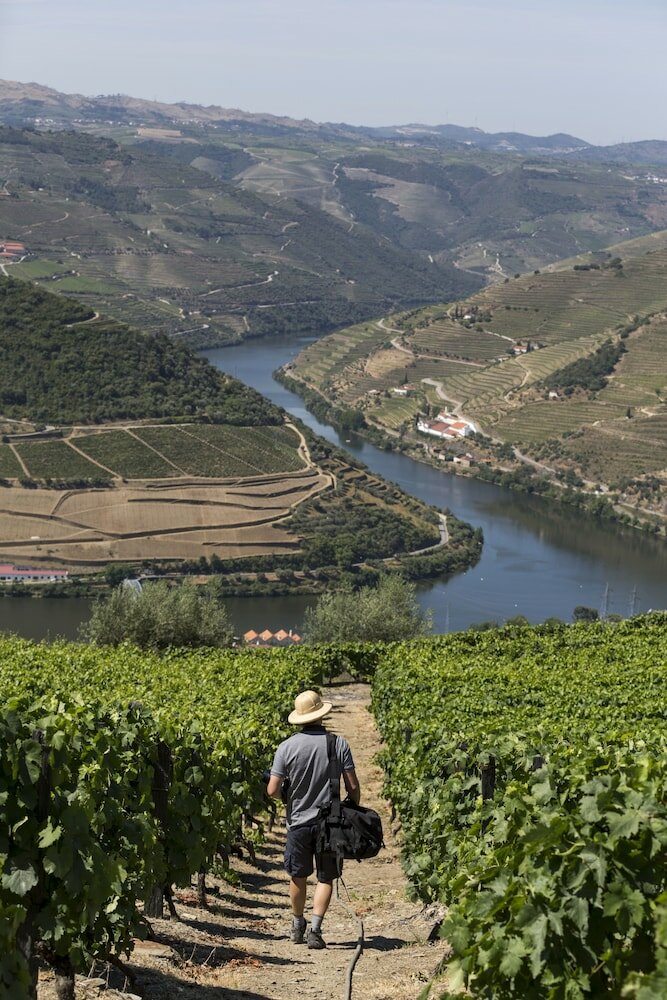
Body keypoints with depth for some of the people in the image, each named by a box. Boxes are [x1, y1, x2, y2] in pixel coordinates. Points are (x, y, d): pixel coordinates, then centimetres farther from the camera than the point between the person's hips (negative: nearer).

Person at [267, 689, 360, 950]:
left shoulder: (287, 747, -9)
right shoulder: (339, 744, -8)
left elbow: (272, 790, -10)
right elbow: (353, 787, -6)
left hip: (298, 821, 1)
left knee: (298, 877, 17)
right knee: (325, 878, 8)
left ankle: (297, 926, 31)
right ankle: (315, 929, -3)